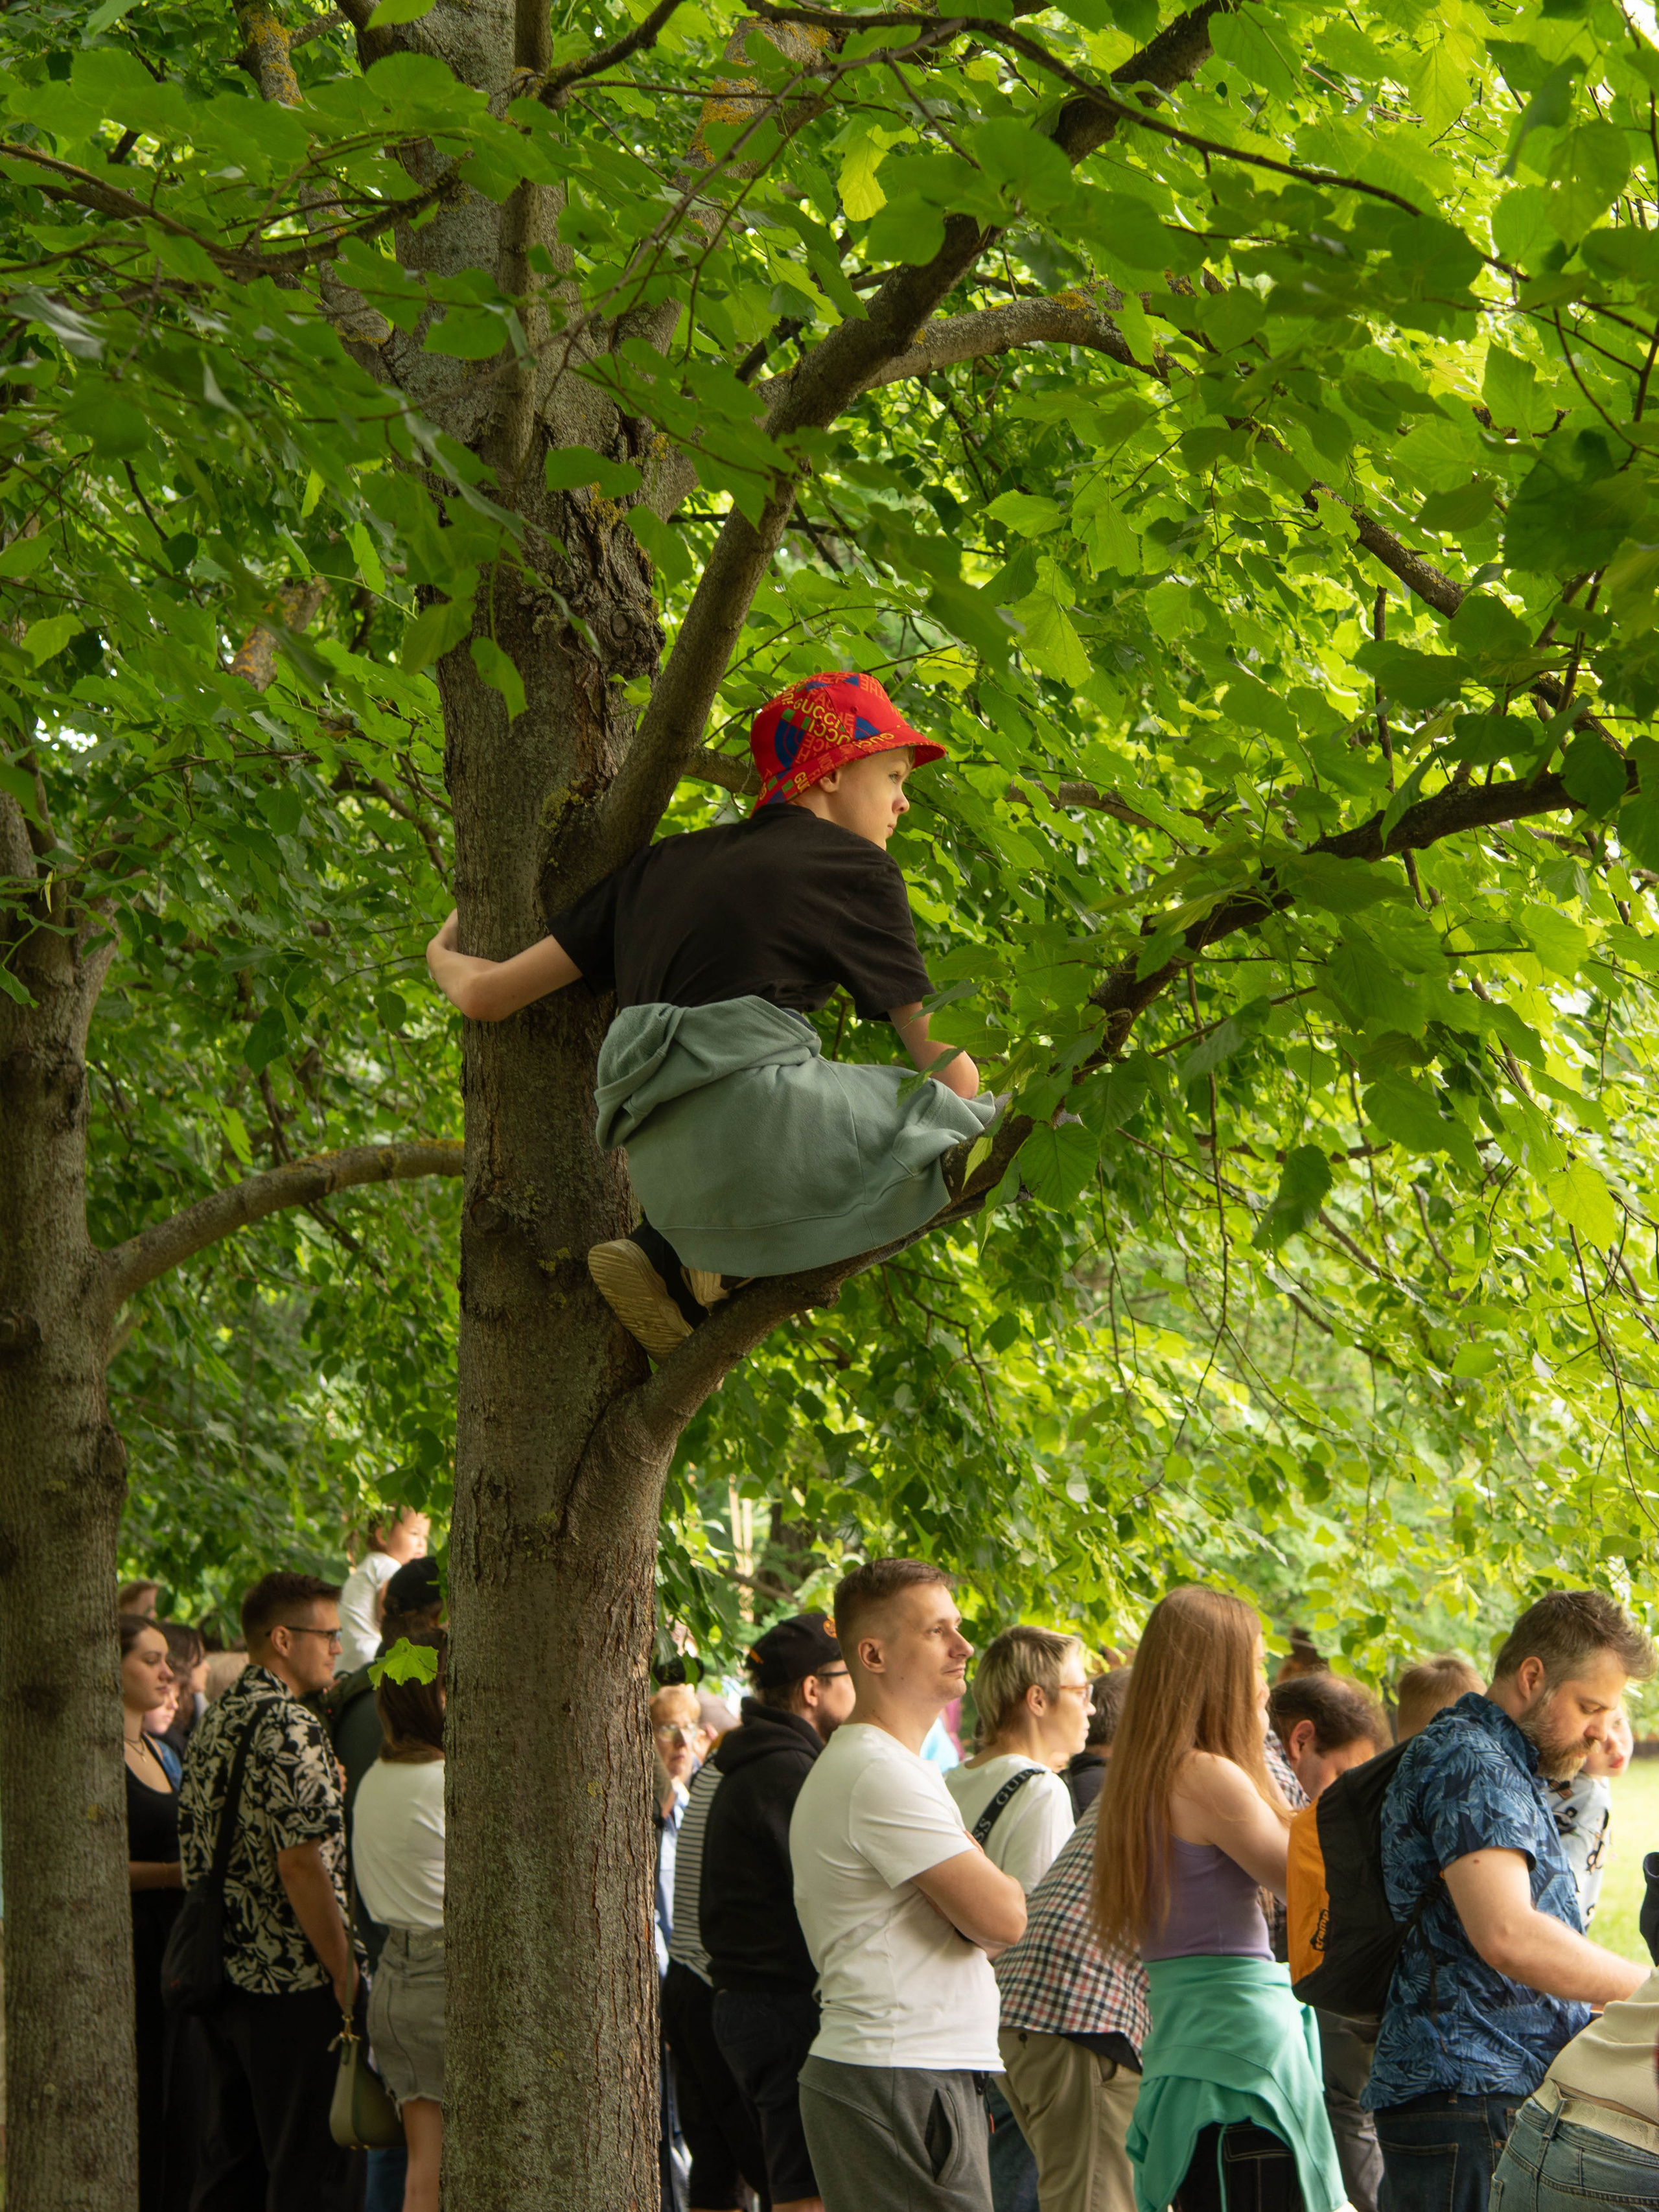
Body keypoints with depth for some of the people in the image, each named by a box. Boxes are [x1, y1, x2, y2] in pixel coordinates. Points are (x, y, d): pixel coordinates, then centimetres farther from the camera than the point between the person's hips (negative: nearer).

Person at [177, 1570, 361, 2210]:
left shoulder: (214, 1721, 12)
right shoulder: (291, 1729, -16)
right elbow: (302, 1866, -20)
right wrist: (345, 1973, -14)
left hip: (223, 1980, 9)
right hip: (293, 1985, -9)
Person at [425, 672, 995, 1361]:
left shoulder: (664, 864, 24)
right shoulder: (855, 868, 7)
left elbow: (488, 994, 22)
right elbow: (946, 1064, 6)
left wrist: (444, 957, 45)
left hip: (666, 1175, 8)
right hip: (757, 1103, -8)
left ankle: (667, 1255, 9)